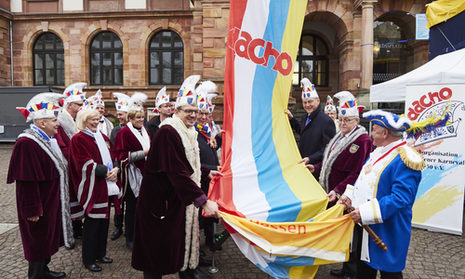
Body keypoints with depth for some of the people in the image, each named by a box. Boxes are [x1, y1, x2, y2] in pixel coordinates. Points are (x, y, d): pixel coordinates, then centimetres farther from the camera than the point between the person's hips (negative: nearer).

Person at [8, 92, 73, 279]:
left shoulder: (47, 139, 8)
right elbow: (27, 181, -26)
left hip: (52, 202, 10)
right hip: (40, 206, -10)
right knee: (38, 241, 6)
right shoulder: (27, 143, -24)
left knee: (48, 239, 21)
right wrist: (32, 210, -23)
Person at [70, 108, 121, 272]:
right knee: (92, 222, 1)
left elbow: (112, 156, 13)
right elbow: (86, 164, -15)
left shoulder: (102, 137, 16)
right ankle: (88, 259, 17)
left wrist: (115, 169, -7)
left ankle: (100, 254, 28)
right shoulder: (78, 139, -7)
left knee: (104, 219, 13)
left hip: (107, 186, 7)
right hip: (93, 187, -7)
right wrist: (106, 172, -17)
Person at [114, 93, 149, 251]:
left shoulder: (144, 131, 15)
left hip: (145, 174, 6)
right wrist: (143, 153, -19)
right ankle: (130, 239, 16)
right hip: (132, 175, -6)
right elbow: (123, 156, -15)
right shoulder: (124, 133, -8)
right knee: (132, 208, 2)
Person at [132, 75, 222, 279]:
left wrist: (207, 172, 13)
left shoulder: (188, 132, 7)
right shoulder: (167, 132, -24)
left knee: (183, 232, 21)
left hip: (180, 196, 10)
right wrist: (204, 201, -34)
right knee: (159, 240, 5)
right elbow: (178, 173, -32)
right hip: (160, 198, -9)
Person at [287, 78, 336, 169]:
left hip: (316, 167, -7)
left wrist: (310, 159, -26)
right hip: (302, 164, 7)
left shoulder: (327, 121, -17)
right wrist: (291, 118, 22)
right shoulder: (306, 117, 8)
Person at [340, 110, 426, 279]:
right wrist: (350, 195, 2)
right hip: (365, 226, 9)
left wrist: (365, 212, -30)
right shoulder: (379, 152, 8)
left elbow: (400, 198, -28)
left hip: (387, 231, -9)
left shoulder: (404, 160, -22)